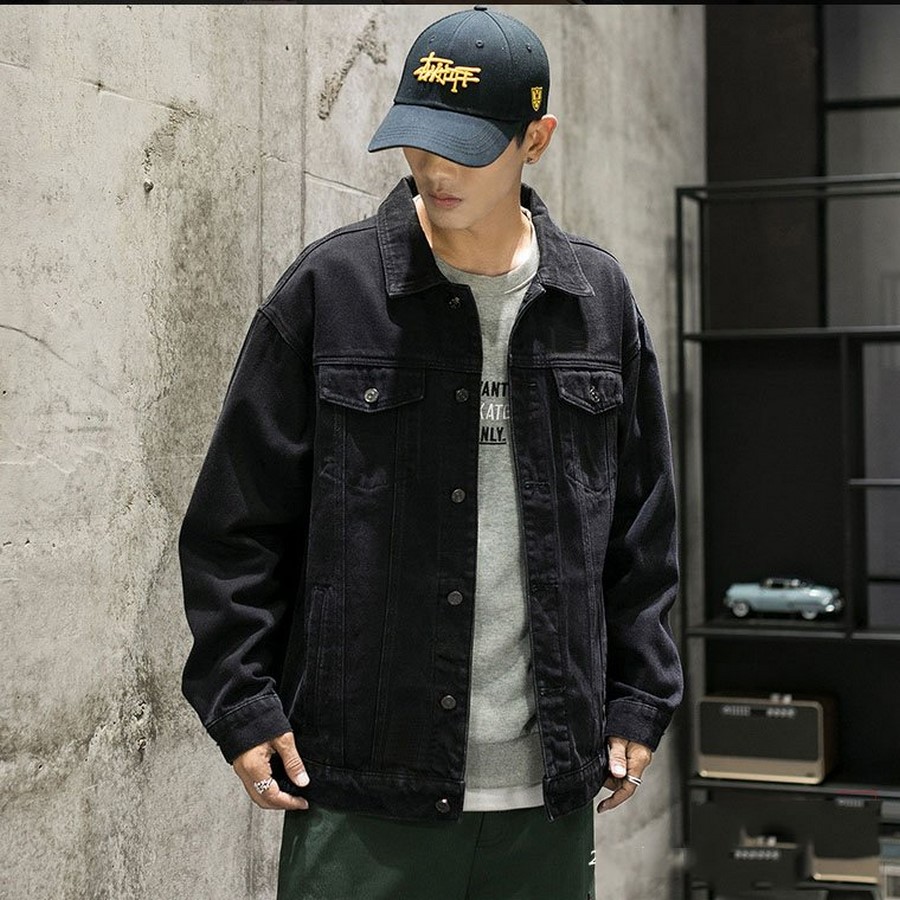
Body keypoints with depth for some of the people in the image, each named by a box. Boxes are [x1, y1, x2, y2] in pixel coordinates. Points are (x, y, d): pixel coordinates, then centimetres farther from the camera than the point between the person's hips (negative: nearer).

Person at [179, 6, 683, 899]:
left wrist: (638, 701, 10)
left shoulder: (599, 299, 7)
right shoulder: (327, 288, -2)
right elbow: (236, 522, 1)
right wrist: (241, 704, -4)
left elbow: (642, 529, 14)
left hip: (548, 796, 3)